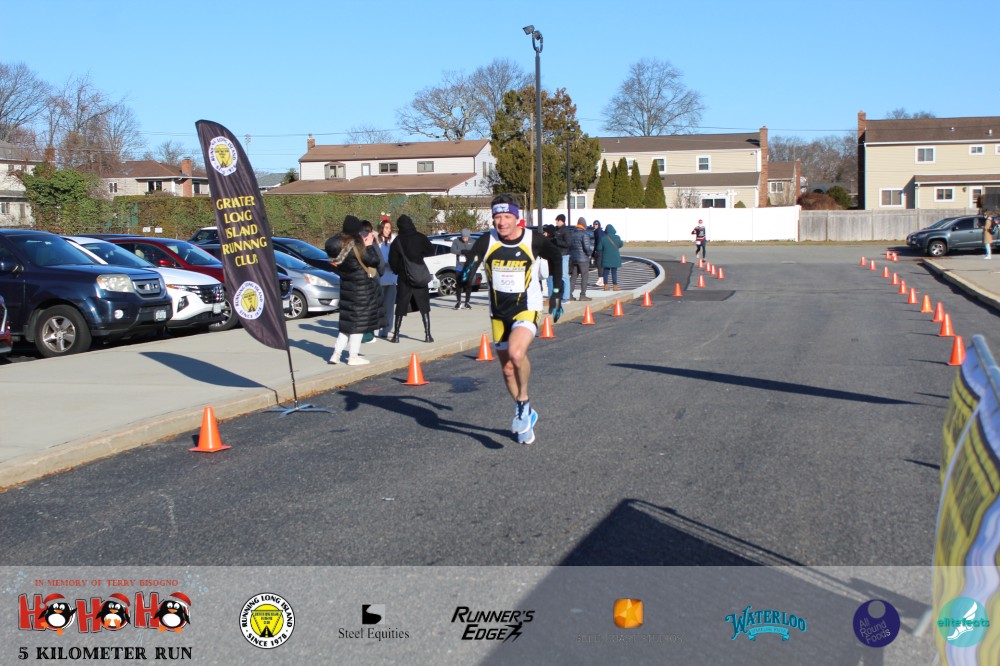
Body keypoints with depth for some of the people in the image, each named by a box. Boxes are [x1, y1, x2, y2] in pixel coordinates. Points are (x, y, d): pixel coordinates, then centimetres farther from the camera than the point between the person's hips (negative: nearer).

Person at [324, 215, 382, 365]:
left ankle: (336, 353, 14)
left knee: (346, 320, 17)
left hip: (345, 286, 7)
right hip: (360, 288, -7)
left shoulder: (339, 244, -3)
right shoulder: (356, 246, -22)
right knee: (358, 320, 4)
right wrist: (369, 246, -2)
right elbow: (373, 261, -15)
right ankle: (353, 356, 9)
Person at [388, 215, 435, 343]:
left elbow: (392, 260, -1)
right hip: (420, 277, 0)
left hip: (404, 278, 0)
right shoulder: (420, 237, -4)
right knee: (424, 306, 6)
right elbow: (431, 252, 2)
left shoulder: (398, 241, -5)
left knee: (401, 307, 7)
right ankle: (427, 335, 0)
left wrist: (397, 270, 17)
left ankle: (396, 335, 7)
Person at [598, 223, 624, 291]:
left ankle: (606, 286, 9)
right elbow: (621, 245, 9)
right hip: (615, 257, 0)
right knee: (614, 272, 5)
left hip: (606, 258, 0)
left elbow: (600, 248, -6)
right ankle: (615, 286, 4)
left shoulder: (603, 238, -10)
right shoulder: (617, 237, -7)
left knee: (605, 272, 9)